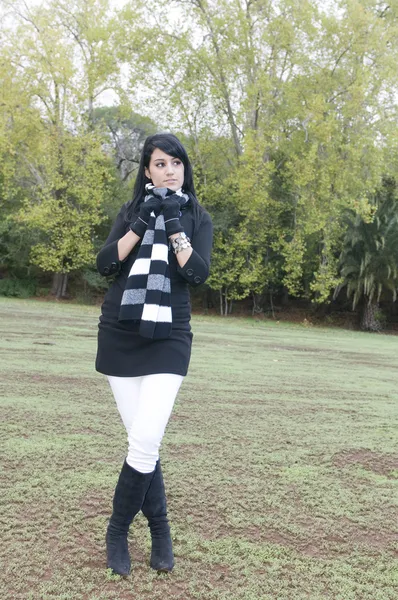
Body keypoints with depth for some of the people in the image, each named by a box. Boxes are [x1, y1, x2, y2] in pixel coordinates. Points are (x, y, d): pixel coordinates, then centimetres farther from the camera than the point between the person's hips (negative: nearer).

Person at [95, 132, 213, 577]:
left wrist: (173, 226, -14)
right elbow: (105, 264, -2)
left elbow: (198, 273, -8)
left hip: (169, 340, -1)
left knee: (146, 443, -11)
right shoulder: (130, 212, 11)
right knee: (141, 442, 1)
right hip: (119, 336, 2)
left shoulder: (198, 218, 7)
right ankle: (160, 530, 19)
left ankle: (117, 531, 11)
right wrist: (141, 225, -11)